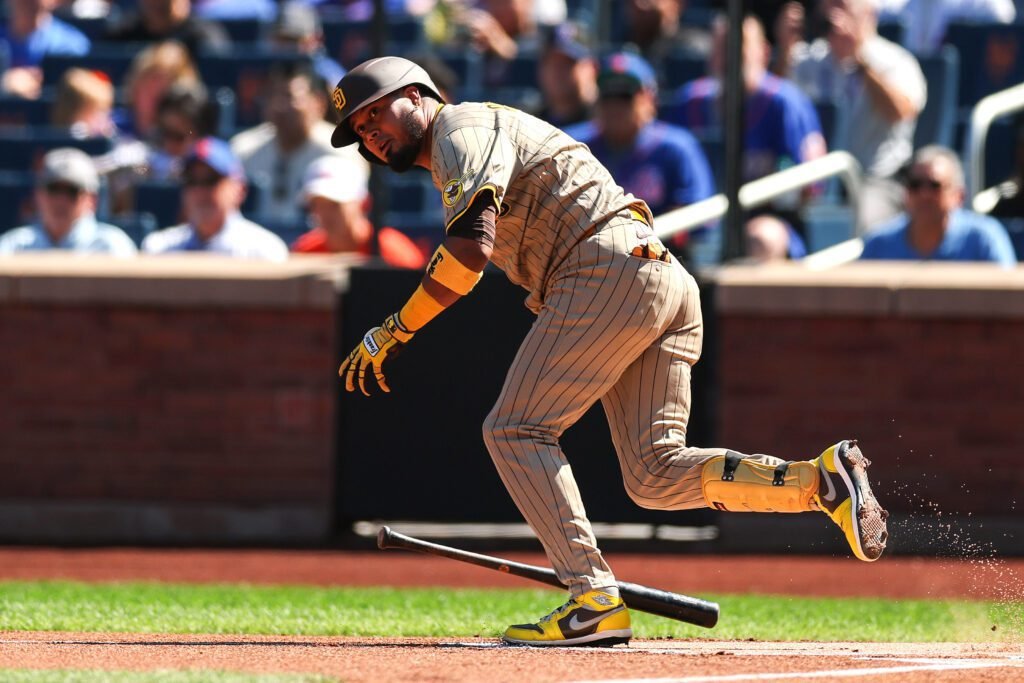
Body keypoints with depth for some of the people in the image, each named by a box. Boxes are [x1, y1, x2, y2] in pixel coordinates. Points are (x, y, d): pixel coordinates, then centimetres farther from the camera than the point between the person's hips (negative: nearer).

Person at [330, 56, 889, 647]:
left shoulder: (459, 127, 0)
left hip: (612, 270, -10)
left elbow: (471, 248, -15)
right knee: (656, 475, 2)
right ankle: (821, 479, -9)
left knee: (516, 432, -8)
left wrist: (395, 332, -11)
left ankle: (596, 601, -16)